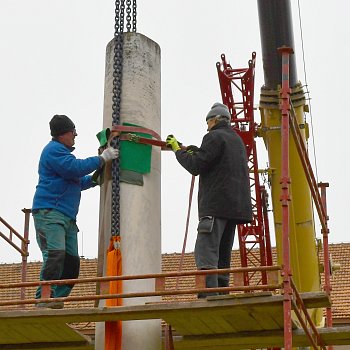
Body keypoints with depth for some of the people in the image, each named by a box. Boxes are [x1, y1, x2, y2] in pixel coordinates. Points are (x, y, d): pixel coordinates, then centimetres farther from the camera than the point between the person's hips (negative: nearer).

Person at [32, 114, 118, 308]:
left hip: (67, 217, 10)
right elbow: (74, 168, -18)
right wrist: (102, 159, -11)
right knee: (55, 254, -23)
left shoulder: (63, 152, 28)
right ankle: (44, 300, -26)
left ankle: (57, 302, 1)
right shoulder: (54, 150, -5)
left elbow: (76, 182, 37)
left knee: (71, 261, 1)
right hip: (49, 212, -10)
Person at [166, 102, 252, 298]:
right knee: (223, 256, 9)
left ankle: (207, 298, -28)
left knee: (206, 252, -17)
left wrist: (178, 150, 5)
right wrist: (193, 151, 32)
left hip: (216, 205, -9)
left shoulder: (214, 137, -3)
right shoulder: (237, 140, 24)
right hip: (235, 204, 9)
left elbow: (196, 166, -9)